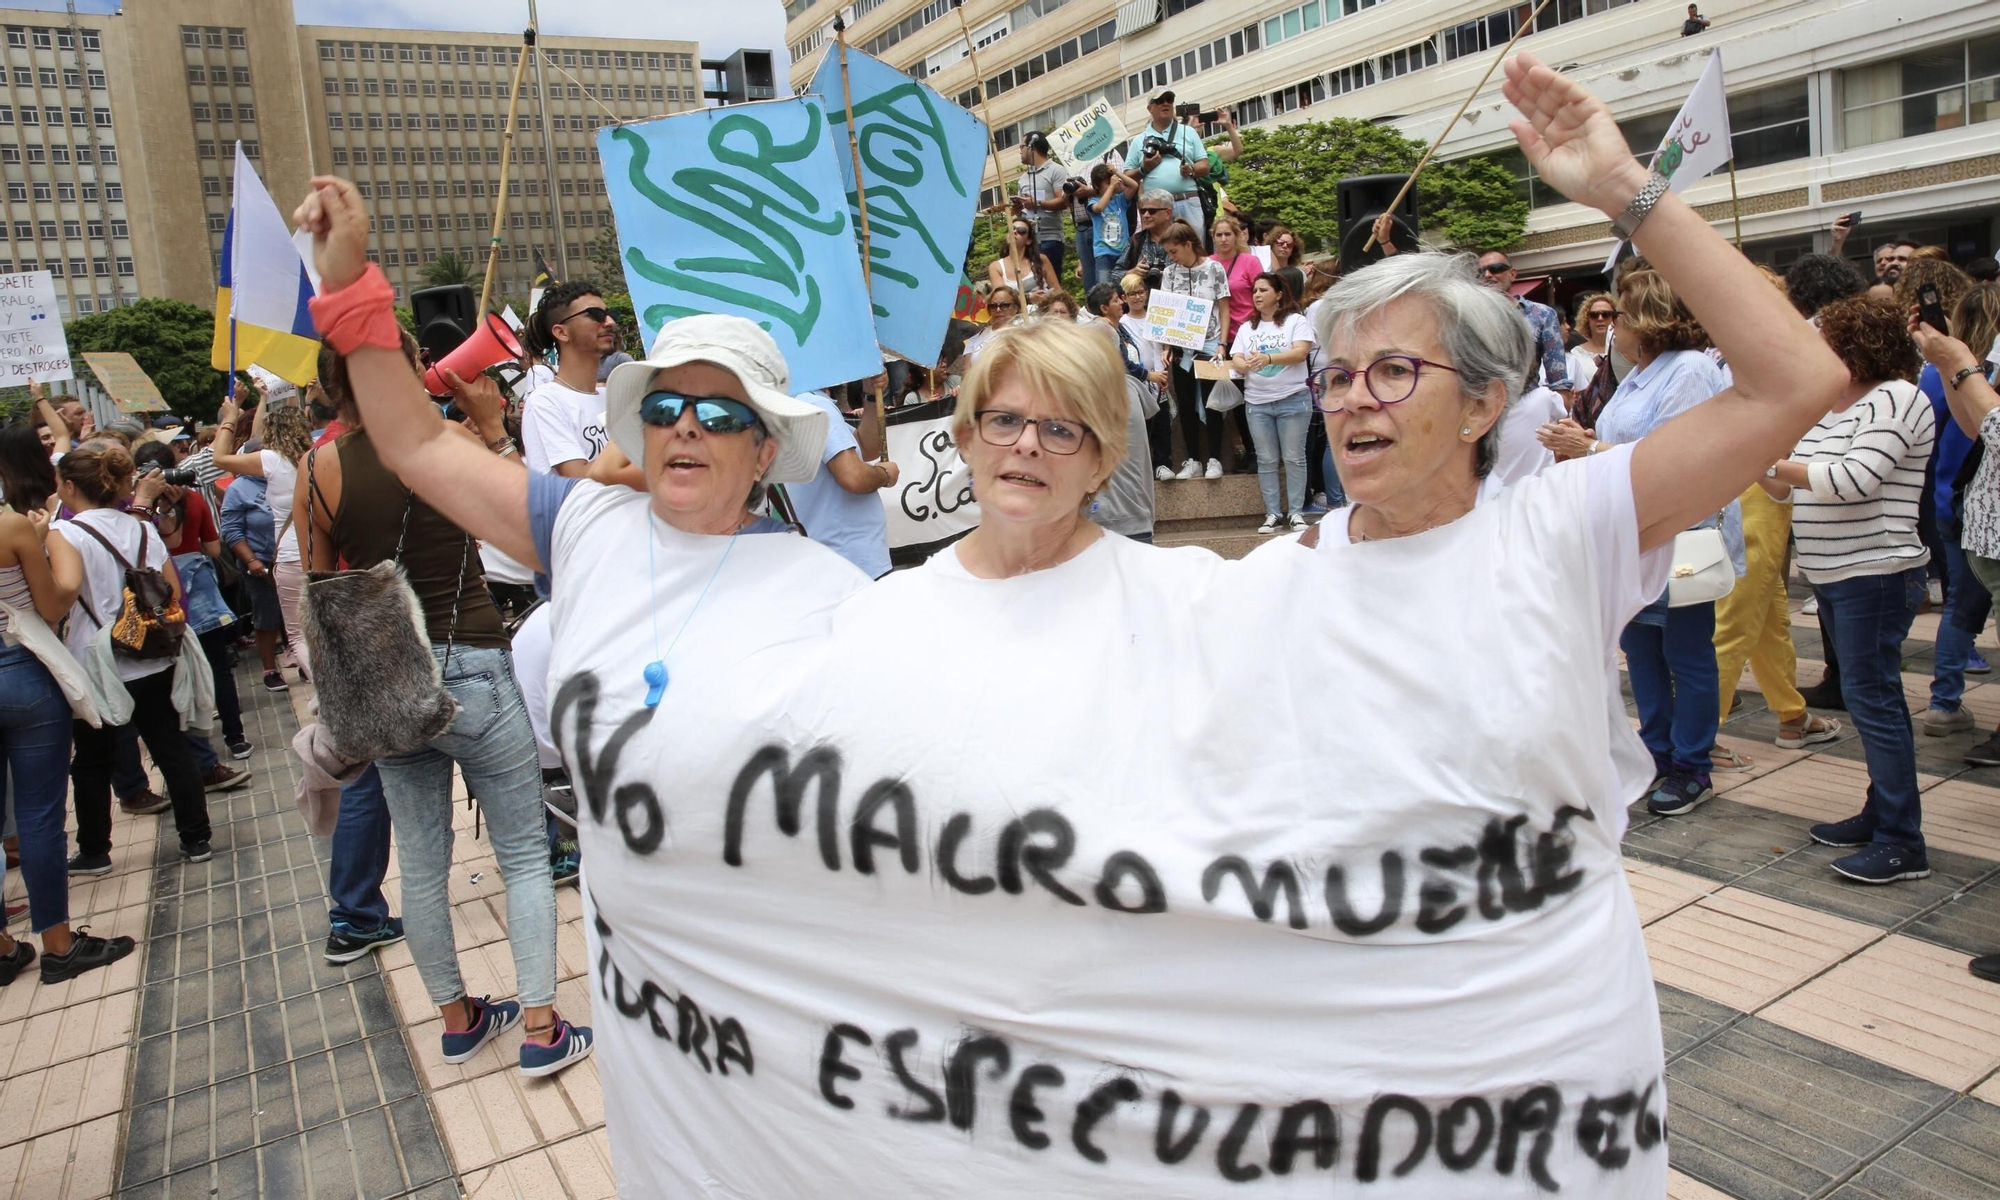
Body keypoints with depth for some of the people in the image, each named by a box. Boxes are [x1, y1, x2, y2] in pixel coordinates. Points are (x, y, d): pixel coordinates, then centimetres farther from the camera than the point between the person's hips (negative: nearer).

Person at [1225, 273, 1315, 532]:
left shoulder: (1296, 320, 2)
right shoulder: (1246, 328, 15)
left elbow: (1301, 352, -13)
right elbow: (1235, 360, 5)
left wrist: (1268, 358, -27)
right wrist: (1245, 365, -20)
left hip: (1292, 399, -4)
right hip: (1257, 402, 4)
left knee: (1294, 458, -1)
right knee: (1266, 460, 4)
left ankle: (1296, 512, 4)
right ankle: (1272, 513, 8)